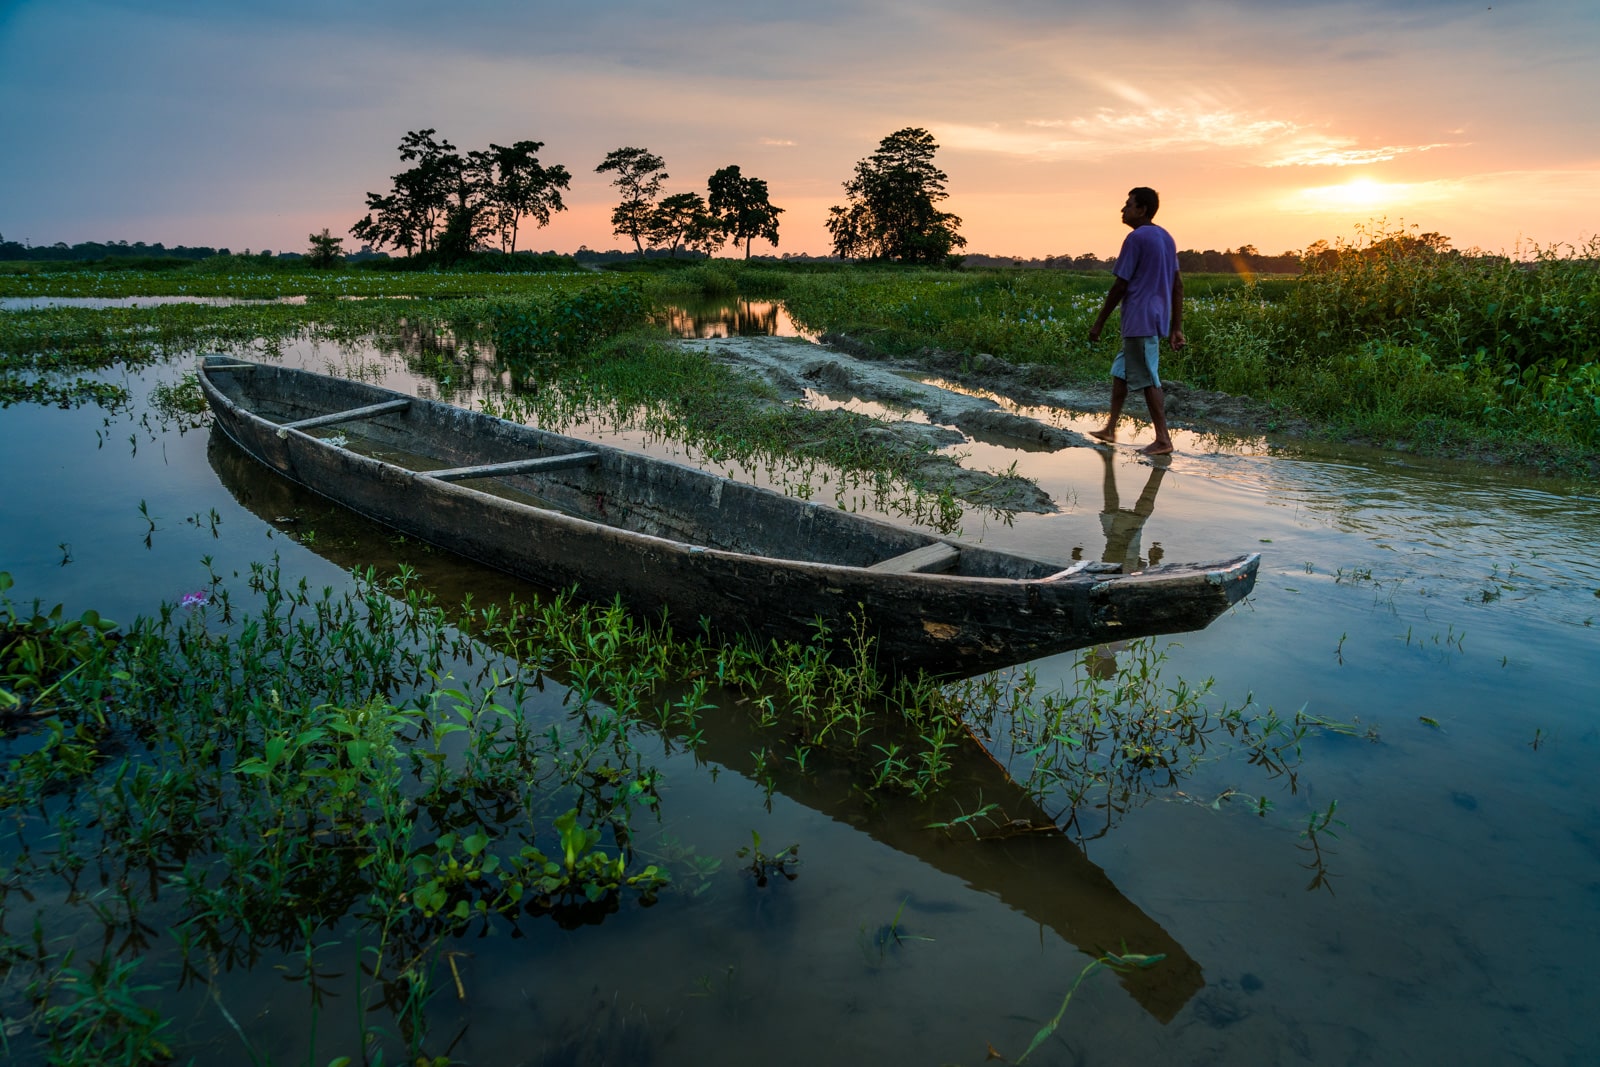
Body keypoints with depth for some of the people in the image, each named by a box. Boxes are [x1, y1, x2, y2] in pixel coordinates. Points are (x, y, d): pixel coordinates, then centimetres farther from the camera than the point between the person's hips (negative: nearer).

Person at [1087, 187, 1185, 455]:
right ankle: (1110, 429, 21)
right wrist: (1176, 327, 14)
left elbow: (1120, 285, -14)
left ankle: (1163, 440, -3)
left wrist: (1099, 323, -7)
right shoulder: (1166, 238, 14)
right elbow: (1178, 285, 13)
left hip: (1140, 321, -9)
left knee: (1147, 379, -5)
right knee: (1120, 370, 17)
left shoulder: (1136, 238, -12)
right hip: (1157, 320, 9)